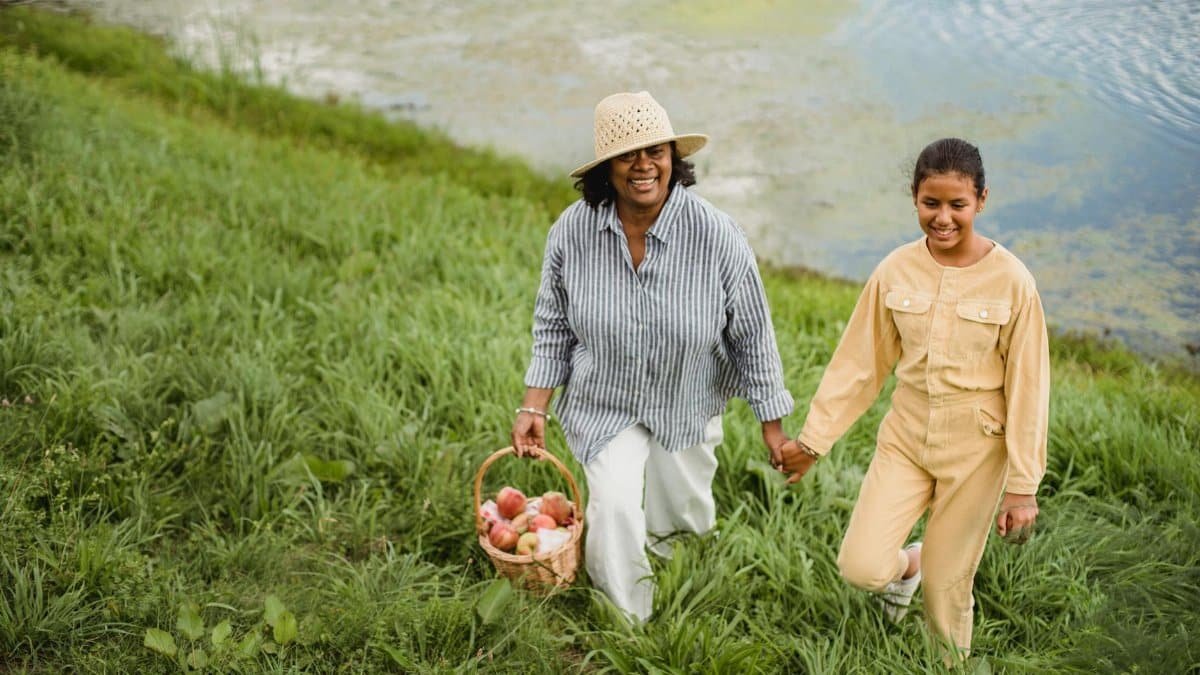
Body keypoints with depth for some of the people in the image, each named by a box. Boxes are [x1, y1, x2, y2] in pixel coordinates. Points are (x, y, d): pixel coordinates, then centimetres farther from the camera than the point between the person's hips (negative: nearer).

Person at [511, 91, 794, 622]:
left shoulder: (716, 236, -24)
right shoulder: (572, 231, -18)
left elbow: (752, 335, -12)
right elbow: (553, 325, -3)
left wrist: (772, 423, -5)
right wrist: (534, 407, -6)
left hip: (687, 405, 1)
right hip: (604, 403, 0)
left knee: (685, 520, 19)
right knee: (615, 506, -18)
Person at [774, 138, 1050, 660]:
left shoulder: (1011, 282, -13)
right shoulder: (895, 272, -6)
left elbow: (1027, 387, -8)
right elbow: (859, 363, 2)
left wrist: (1023, 487, -6)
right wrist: (812, 440, 4)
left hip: (974, 452, -2)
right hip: (905, 439, 2)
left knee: (948, 586, 6)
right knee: (861, 567, -8)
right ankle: (908, 564, 28)